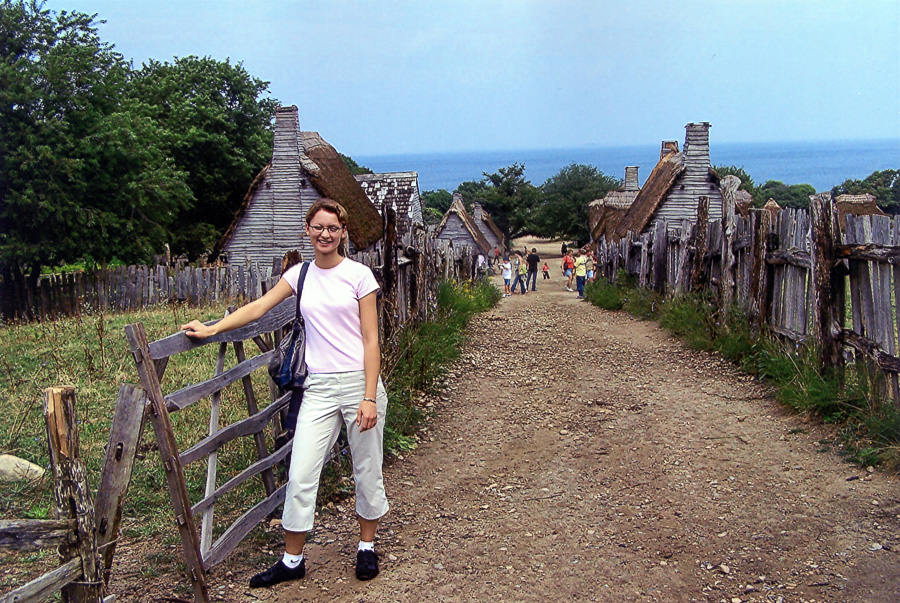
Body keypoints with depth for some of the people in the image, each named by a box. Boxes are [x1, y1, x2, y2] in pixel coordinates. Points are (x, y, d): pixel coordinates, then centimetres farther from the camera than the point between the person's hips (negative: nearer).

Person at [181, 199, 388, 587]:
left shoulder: (358, 275, -4)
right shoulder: (300, 274, 8)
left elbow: (370, 340, -6)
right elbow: (259, 308, 8)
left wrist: (369, 398, -12)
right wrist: (212, 329, -4)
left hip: (359, 381, -3)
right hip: (319, 387, 3)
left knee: (367, 472, 8)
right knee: (300, 475, 0)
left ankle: (366, 547, 28)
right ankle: (292, 560, 14)